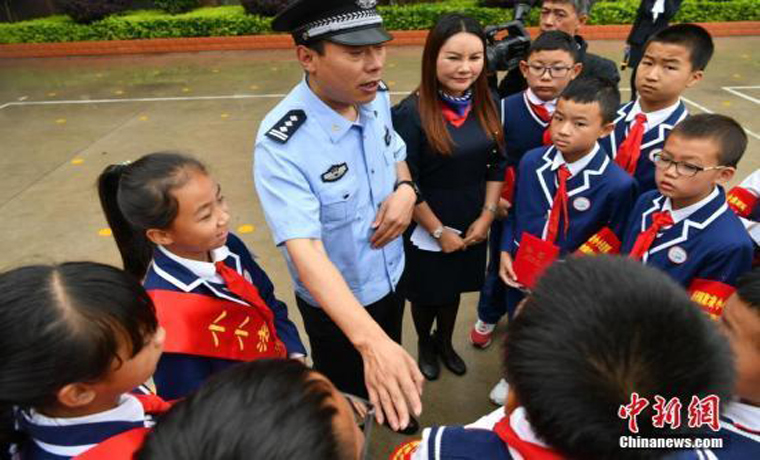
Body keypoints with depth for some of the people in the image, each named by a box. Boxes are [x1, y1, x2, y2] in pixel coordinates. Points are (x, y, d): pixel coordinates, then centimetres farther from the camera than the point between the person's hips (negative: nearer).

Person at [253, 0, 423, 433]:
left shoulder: (378, 98, -12)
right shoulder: (282, 145, -33)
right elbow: (305, 252, -40)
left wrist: (406, 189, -17)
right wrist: (370, 340, -52)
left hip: (391, 275, 6)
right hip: (336, 301, -5)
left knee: (392, 375, 32)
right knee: (348, 398, 22)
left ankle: (392, 409, 66)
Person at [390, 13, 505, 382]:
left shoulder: (487, 105, -4)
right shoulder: (411, 113, -21)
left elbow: (497, 163, 4)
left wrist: (486, 215, -4)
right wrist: (439, 231, -12)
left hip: (471, 225, 5)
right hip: (425, 229, -4)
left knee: (454, 287, 24)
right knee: (426, 292, 18)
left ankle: (445, 342, 52)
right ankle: (424, 344, 49)